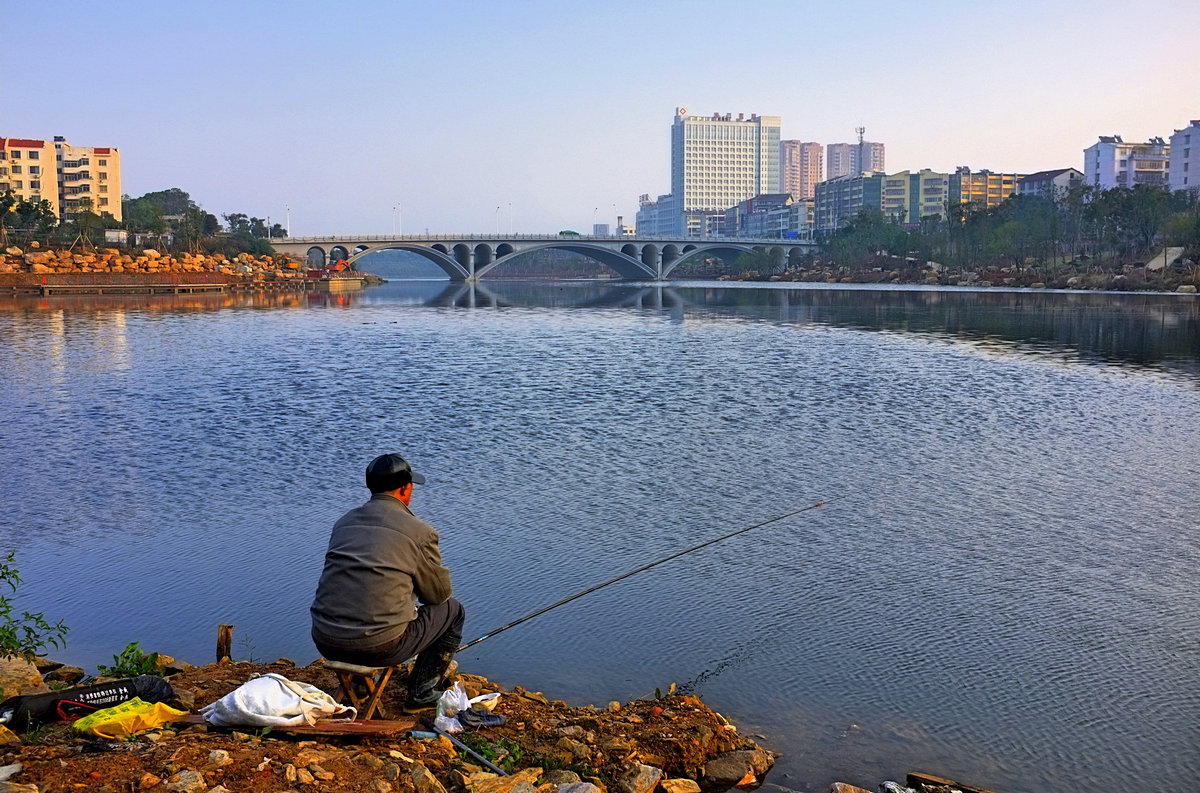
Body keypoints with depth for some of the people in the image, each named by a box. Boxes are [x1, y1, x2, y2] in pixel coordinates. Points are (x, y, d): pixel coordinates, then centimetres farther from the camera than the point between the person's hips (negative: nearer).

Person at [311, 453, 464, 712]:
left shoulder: (344, 522, 13)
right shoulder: (419, 531, -5)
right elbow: (439, 593, 7)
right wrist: (415, 588, 32)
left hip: (325, 642, 7)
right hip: (378, 646, -7)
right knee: (452, 610, 17)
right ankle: (422, 693, 20)